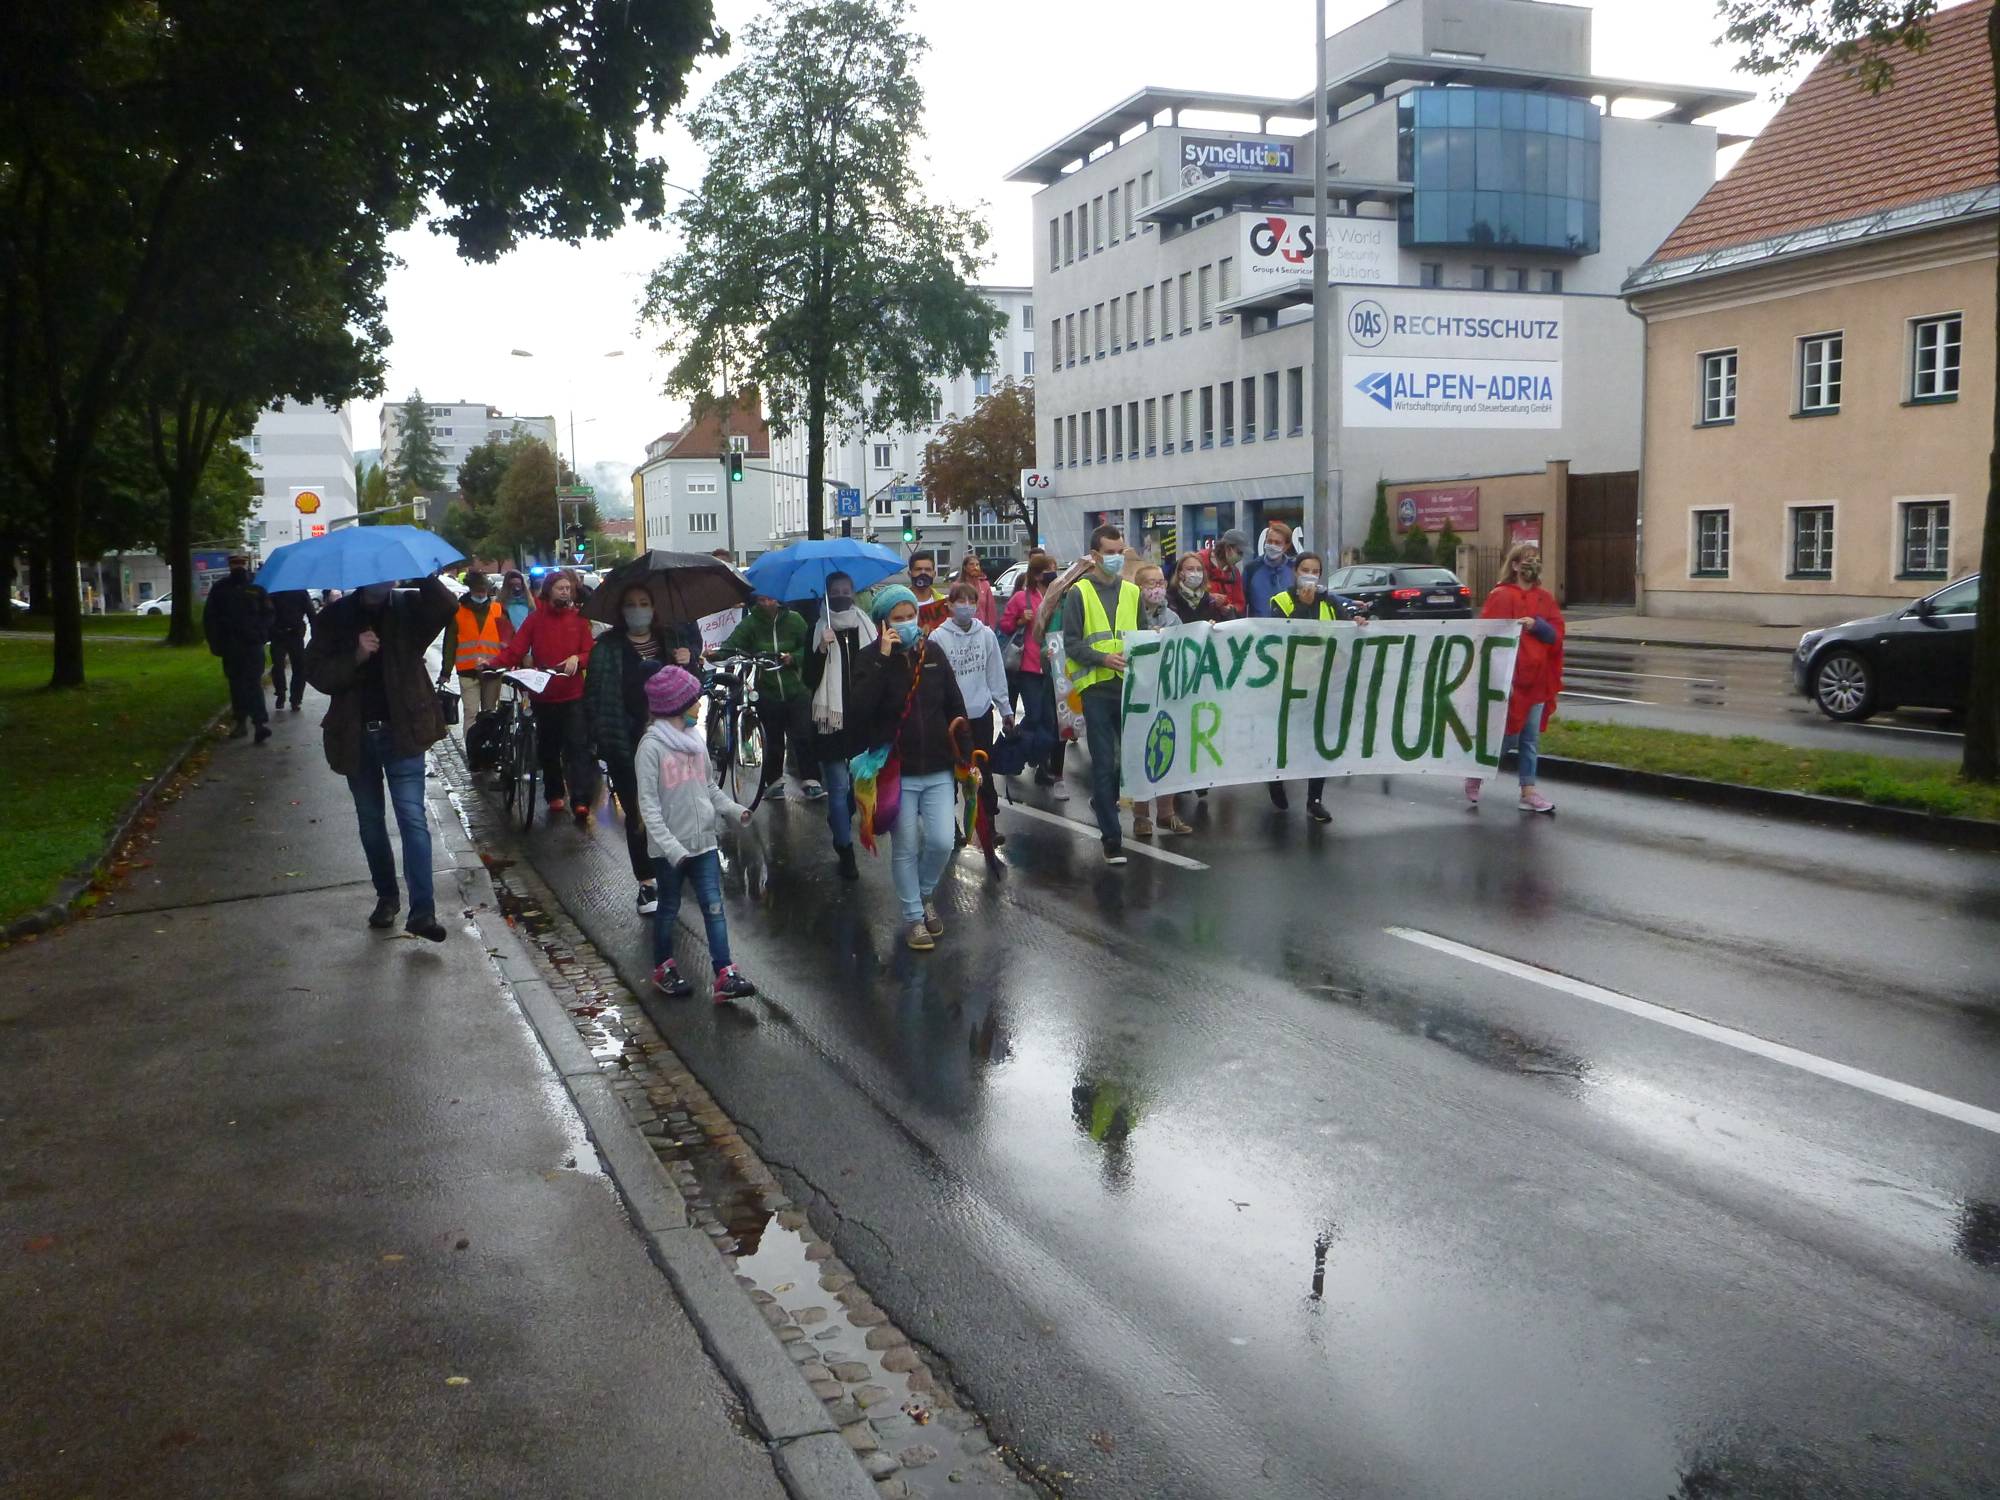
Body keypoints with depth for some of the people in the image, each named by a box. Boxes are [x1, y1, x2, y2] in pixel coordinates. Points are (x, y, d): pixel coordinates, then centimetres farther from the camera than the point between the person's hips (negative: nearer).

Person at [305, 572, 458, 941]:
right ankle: (386, 896, 28)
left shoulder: (409, 608, -2)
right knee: (370, 821, 14)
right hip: (355, 735, 3)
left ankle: (422, 910, -13)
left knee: (412, 817, -10)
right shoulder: (334, 617, 1)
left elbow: (446, 607, -24)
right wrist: (356, 656, -20)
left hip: (401, 731, -3)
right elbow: (317, 673, -5)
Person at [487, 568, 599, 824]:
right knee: (548, 750, 11)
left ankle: (581, 801, -16)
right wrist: (494, 665, -21)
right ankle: (555, 796, 26)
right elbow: (515, 649, -4)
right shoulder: (535, 619, 4)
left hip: (573, 696, -2)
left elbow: (590, 652, 3)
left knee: (577, 747, -10)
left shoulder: (579, 620, 6)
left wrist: (577, 659, -20)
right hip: (544, 695, 2)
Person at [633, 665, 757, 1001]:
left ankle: (725, 976, 0)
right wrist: (670, 846, -24)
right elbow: (648, 802, -17)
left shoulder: (695, 739, 6)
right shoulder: (651, 746, -14)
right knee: (669, 907, 11)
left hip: (703, 841, 5)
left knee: (714, 907, 0)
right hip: (669, 848, -5)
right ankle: (664, 969, 30)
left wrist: (733, 809, 0)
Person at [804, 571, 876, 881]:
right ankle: (845, 850, 7)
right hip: (831, 719, -3)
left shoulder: (867, 628, 4)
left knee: (860, 783, 13)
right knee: (839, 786, -1)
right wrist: (822, 649, -23)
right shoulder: (818, 631, -3)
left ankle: (838, 822, 41)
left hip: (862, 719, 3)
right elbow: (810, 680, -9)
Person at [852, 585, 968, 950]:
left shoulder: (933, 652, 4)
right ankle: (915, 918, 20)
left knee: (941, 842, -3)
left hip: (938, 769, 2)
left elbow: (955, 707, 9)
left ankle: (925, 894, 26)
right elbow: (862, 708, -22)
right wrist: (883, 659, -24)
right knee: (905, 849, 4)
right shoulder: (871, 659, -5)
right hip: (897, 772, -2)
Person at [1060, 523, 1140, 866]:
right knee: (1104, 762, -1)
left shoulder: (1132, 592, 12)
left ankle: (1103, 801, 35)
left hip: (1130, 686, 4)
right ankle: (1111, 837, 3)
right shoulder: (1079, 593, -1)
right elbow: (1071, 644, -5)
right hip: (1096, 687, -4)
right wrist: (1103, 658, -19)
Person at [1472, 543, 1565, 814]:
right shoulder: (1500, 596, -7)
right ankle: (1475, 775, 20)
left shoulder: (1545, 598, 11)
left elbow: (1556, 634, 4)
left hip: (1537, 679, 6)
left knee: (1531, 738, 7)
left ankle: (1528, 791, 12)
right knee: (1508, 737, -2)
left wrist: (1535, 625, -17)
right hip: (1509, 678, -5)